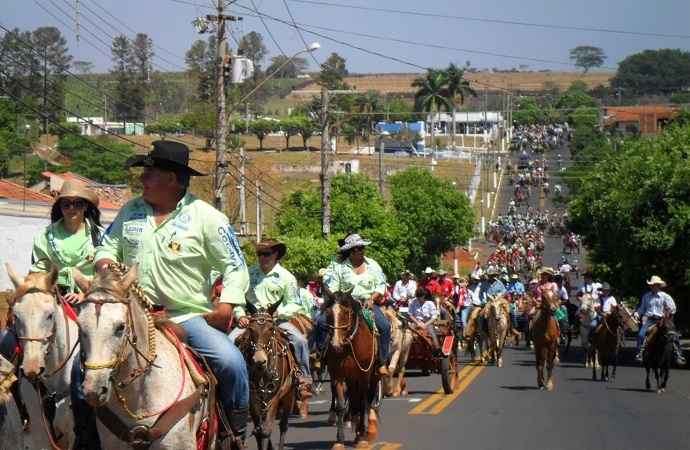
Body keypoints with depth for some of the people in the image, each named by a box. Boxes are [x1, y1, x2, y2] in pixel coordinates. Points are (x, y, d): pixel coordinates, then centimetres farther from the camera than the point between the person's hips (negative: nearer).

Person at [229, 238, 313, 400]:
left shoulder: (286, 277, 0)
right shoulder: (249, 273, 4)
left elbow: (295, 305, 1)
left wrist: (278, 312, -16)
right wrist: (240, 315, -6)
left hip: (278, 319, -1)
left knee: (300, 340, -24)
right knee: (229, 341, -21)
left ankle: (304, 381, -15)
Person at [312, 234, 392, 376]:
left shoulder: (372, 265, 9)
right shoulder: (339, 266, 3)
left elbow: (381, 286, 7)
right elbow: (330, 288, 0)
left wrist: (371, 299, -9)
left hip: (368, 303, 1)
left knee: (385, 325, -24)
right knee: (322, 322, -23)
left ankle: (382, 363, -16)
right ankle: (318, 356, -9)